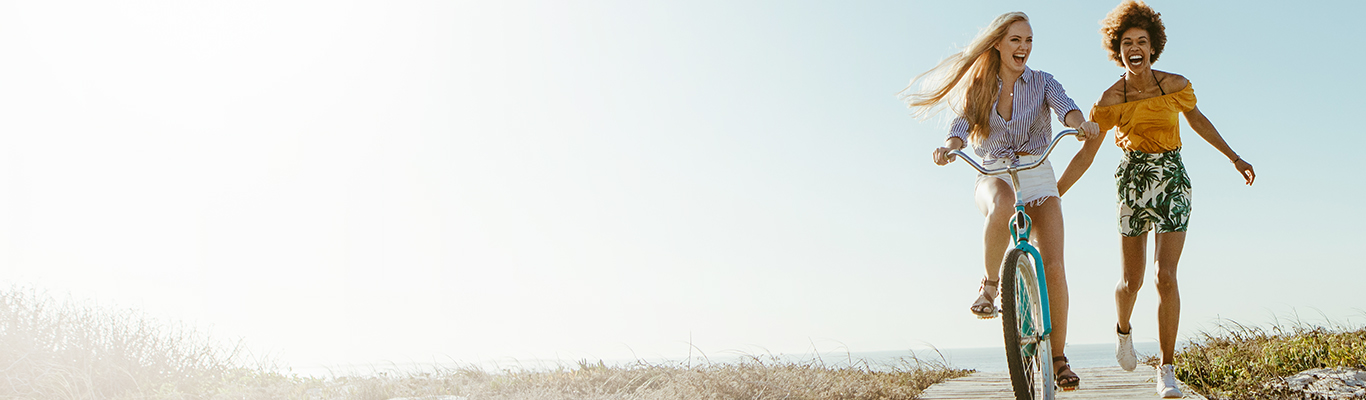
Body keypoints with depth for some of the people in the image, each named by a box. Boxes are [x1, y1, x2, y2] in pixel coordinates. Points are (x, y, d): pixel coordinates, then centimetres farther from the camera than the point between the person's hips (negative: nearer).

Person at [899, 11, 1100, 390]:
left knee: (1053, 266, -13)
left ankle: (1059, 358, 0)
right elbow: (963, 124, -9)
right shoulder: (979, 88, 7)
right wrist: (949, 145, -34)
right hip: (993, 177, -1)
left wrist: (1081, 123, -40)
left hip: (1038, 176, 1)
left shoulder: (1041, 82, 5)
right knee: (1002, 206, -41)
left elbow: (1065, 106, -15)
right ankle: (990, 283, -17)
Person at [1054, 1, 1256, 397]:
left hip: (1172, 180, 0)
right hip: (1133, 181, 0)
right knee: (1131, 281, 4)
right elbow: (1086, 154, -4)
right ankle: (1123, 331, 40)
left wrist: (1235, 158, 22)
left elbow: (1196, 119, 15)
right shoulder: (1110, 100, -8)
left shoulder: (1176, 85, -4)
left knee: (1165, 277, -11)